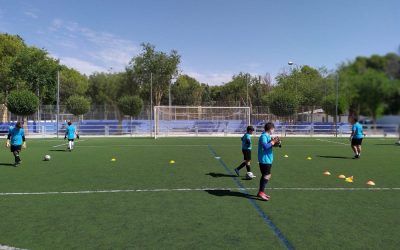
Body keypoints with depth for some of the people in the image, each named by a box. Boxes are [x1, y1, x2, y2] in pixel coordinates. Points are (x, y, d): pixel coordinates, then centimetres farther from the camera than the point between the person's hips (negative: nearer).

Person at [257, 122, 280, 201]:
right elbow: (265, 146, -29)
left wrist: (274, 142, 6)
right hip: (265, 160, -10)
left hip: (268, 159, 10)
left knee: (265, 175, 15)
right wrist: (273, 142, -21)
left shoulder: (267, 136, 15)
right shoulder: (263, 136, -16)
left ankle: (261, 192, 24)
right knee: (267, 176, -10)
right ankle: (261, 192, -6)